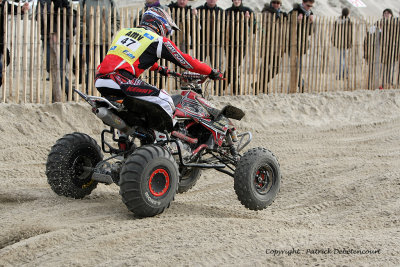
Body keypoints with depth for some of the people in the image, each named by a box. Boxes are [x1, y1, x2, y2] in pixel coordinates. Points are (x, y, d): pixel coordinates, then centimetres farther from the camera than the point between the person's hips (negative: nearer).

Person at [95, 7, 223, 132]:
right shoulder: (159, 41, 6)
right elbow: (184, 60, 11)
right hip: (121, 80, -8)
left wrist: (159, 69, 58)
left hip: (99, 82, 8)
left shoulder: (125, 31, 26)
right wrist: (211, 72, 23)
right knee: (165, 102, -7)